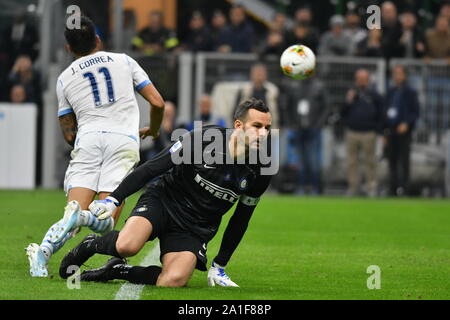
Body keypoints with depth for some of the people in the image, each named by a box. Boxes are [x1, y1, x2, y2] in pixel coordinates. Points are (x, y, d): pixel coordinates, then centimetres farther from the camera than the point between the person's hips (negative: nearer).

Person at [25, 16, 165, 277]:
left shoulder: (65, 78, 19)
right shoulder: (123, 61, 18)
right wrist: (153, 130, 35)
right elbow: (158, 103, 14)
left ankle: (43, 253, -36)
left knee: (74, 214, -4)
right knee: (106, 223, -4)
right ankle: (81, 216, -40)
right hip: (124, 139, -1)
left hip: (87, 140, 1)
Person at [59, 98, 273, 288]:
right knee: (127, 246, -34)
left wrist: (220, 266, 12)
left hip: (195, 229, 3)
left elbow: (240, 220, 9)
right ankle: (92, 245, 2)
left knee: (173, 281, -28)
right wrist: (113, 200, -13)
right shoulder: (203, 139, -16)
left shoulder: (259, 174, -6)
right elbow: (151, 169, -9)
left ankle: (117, 270, -1)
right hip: (162, 201, -3)